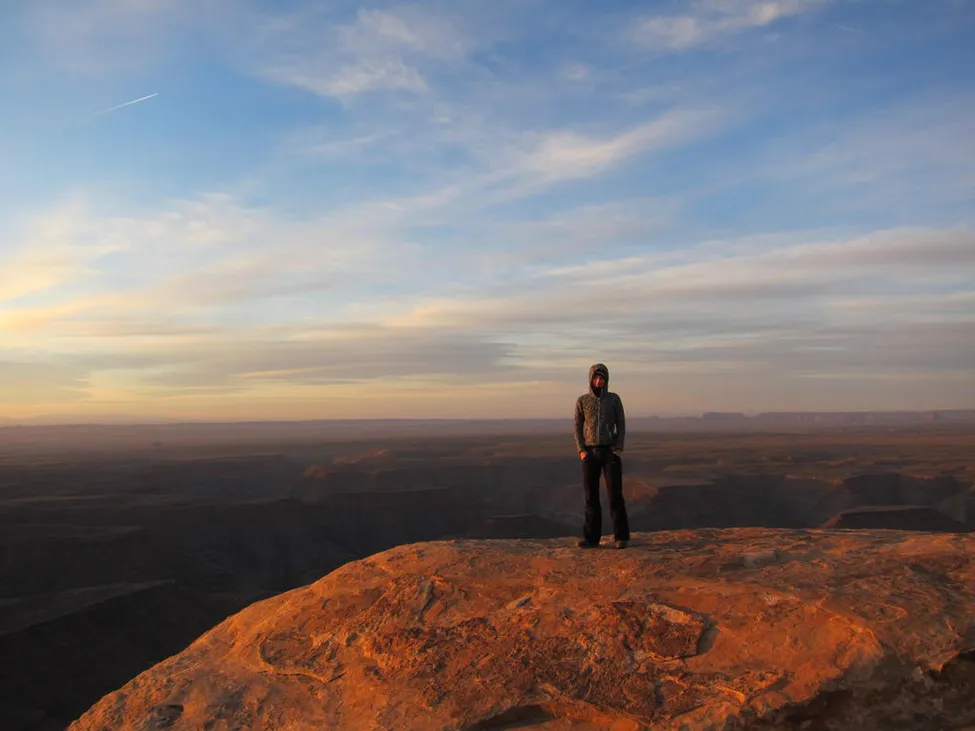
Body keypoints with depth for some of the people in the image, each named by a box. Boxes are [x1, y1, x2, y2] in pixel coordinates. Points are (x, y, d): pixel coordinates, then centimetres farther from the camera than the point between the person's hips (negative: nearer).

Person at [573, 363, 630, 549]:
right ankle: (592, 537, 6)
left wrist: (618, 450, -10)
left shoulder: (614, 399, 3)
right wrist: (581, 451, -9)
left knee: (615, 494, -6)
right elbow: (578, 428, 4)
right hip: (590, 453, 1)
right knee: (591, 495, 0)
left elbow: (621, 426, 2)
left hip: (610, 452, -1)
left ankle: (621, 536, 2)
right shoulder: (582, 401, 4)